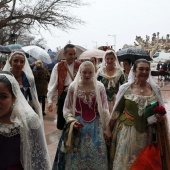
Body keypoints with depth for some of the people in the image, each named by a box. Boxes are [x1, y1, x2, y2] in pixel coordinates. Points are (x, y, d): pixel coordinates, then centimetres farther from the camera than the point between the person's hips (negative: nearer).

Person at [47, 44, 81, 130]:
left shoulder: (80, 66, 0)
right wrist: (50, 101, -5)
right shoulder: (58, 66, 0)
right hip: (63, 95, 0)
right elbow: (52, 84, -1)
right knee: (61, 124, 10)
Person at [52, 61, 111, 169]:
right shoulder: (73, 86, -6)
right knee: (76, 157, 9)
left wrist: (107, 128, 2)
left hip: (96, 126, 1)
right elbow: (67, 108, 2)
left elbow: (105, 109, 1)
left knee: (96, 157, 9)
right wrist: (71, 121, -13)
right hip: (78, 127, 0)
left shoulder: (100, 87, -5)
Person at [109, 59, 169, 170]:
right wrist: (109, 129, 2)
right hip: (126, 132, -1)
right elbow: (117, 111, 2)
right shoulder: (125, 88, -4)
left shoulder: (155, 89, 1)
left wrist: (160, 117, -10)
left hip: (147, 134, 2)